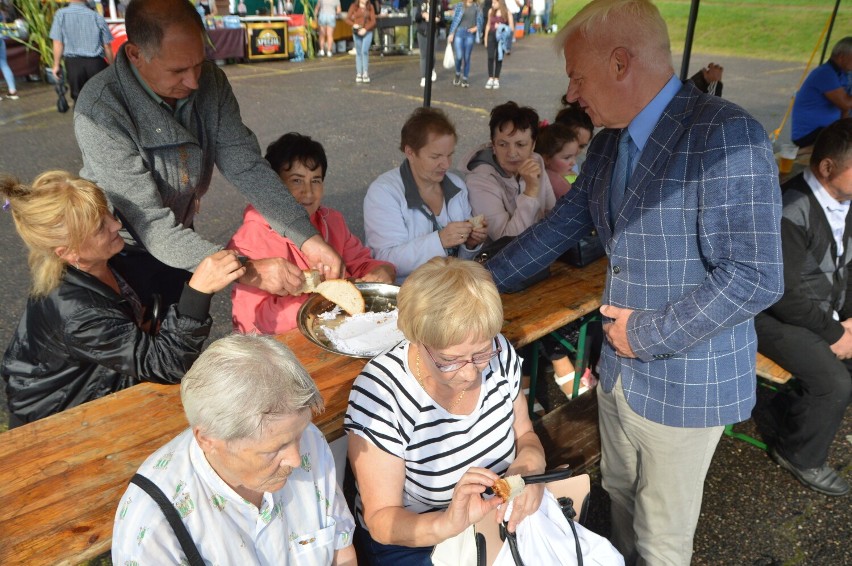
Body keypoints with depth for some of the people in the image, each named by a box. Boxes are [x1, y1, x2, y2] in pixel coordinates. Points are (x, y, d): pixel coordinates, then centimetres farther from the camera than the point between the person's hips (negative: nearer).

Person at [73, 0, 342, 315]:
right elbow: (151, 225, -32)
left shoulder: (210, 81, -13)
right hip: (124, 254, -4)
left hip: (181, 239, 5)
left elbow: (246, 166, -16)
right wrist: (247, 272, -39)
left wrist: (307, 238, -28)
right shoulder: (100, 111, -29)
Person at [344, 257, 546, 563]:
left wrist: (530, 462, -18)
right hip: (410, 541, -4)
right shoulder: (379, 392, -27)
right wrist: (446, 524, -38)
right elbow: (382, 521, -20)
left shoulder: (499, 353, -13)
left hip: (497, 518, 4)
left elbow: (524, 434, 3)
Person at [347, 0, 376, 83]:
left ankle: (366, 73, -9)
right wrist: (353, 24, -20)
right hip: (357, 33, 1)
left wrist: (365, 29, -17)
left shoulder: (370, 7, 2)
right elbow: (348, 18, 1)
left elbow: (373, 21, -3)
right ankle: (359, 74, 10)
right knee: (358, 53, 4)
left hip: (367, 32, -1)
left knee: (365, 51, -15)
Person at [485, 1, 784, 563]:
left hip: (685, 382, -7)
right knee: (620, 495, 27)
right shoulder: (611, 139, 3)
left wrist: (649, 334, -19)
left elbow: (756, 277, -26)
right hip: (619, 368, 7)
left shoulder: (726, 135, -23)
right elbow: (564, 222, 11)